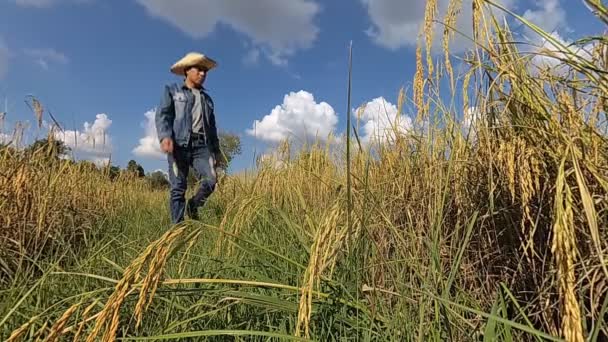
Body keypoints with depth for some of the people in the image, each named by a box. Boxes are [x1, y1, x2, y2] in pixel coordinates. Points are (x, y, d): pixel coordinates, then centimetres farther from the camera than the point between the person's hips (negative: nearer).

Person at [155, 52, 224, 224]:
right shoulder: (171, 90, 15)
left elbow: (212, 127, 29)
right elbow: (162, 114, 1)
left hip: (201, 145, 4)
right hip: (179, 143, -3)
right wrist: (165, 136, -18)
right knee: (178, 188, -7)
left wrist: (216, 150, 22)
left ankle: (193, 206, 12)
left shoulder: (207, 98, 28)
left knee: (211, 180, -15)